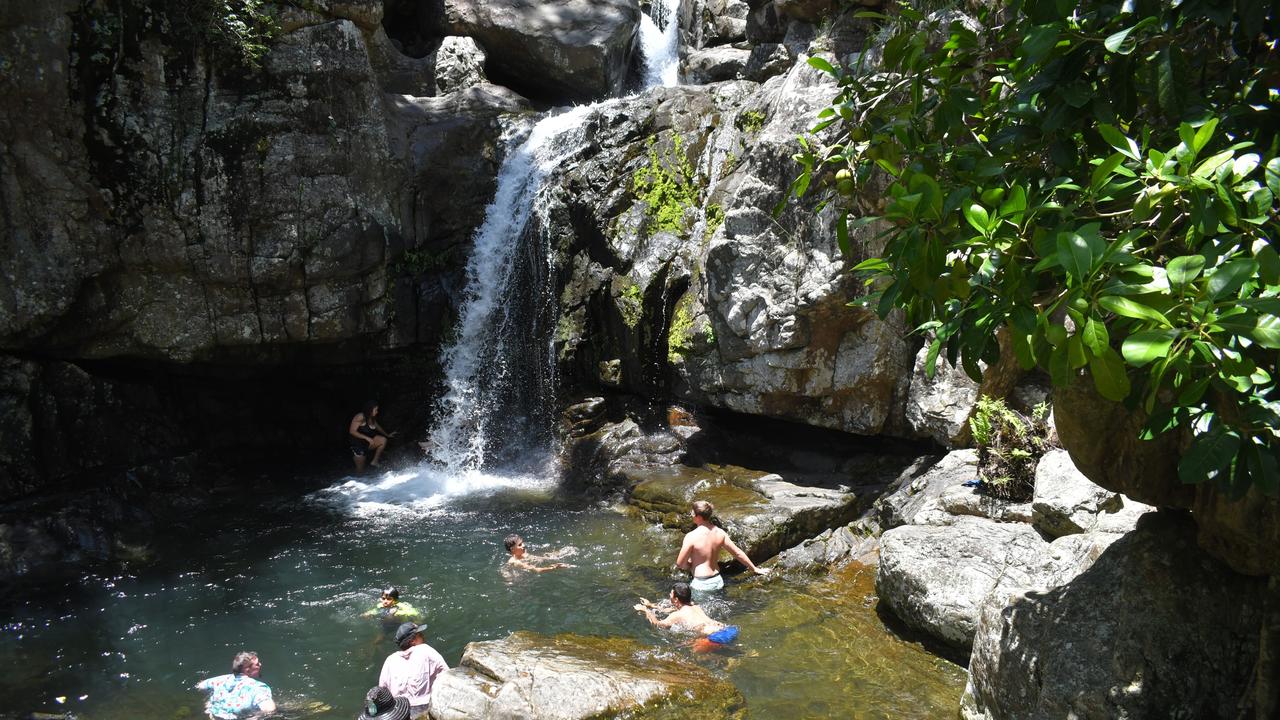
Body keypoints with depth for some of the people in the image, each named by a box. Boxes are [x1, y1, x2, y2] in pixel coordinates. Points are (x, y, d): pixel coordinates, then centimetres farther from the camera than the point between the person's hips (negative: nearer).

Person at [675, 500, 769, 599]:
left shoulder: (691, 537, -17)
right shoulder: (720, 533, 0)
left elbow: (680, 564, -11)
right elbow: (738, 553, 8)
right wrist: (755, 569, 19)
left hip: (701, 584, -6)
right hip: (717, 581, 6)